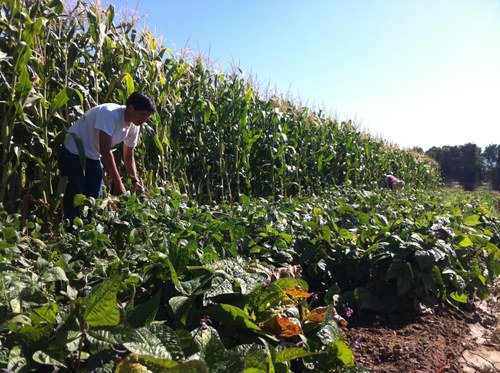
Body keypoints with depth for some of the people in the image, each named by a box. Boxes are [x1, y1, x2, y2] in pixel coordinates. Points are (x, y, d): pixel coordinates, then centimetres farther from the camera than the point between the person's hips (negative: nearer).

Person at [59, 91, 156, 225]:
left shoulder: (133, 127, -6)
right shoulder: (109, 114, -30)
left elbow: (128, 157, 3)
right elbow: (105, 151, -31)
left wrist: (135, 180, -11)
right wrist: (118, 183, -30)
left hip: (93, 157, 8)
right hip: (74, 153, -8)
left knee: (95, 198, 9)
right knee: (75, 199, -8)